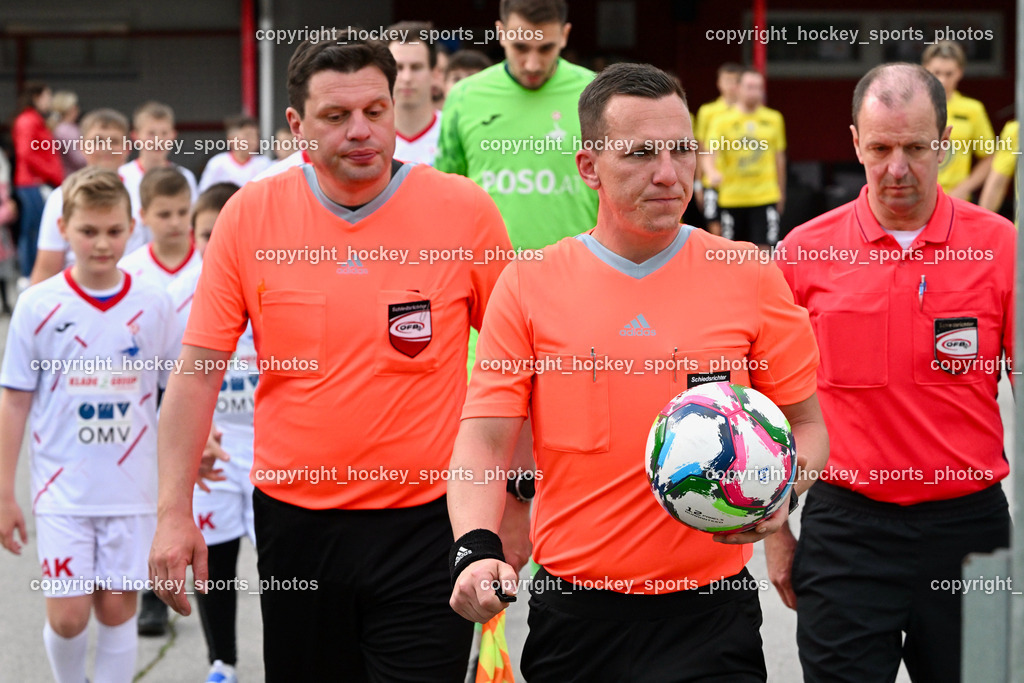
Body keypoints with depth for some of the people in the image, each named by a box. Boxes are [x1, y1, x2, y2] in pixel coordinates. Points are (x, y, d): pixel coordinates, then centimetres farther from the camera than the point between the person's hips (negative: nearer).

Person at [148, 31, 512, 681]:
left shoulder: (464, 209, -6)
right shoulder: (249, 216, -2)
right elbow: (197, 374, 1)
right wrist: (175, 513, -6)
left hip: (424, 523, -2)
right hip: (295, 522, 2)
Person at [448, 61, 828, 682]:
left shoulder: (751, 277, 0)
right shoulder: (527, 285, -1)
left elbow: (807, 425, 7)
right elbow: (485, 442, -2)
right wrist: (476, 550, -19)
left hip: (707, 614, -1)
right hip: (572, 618, 1)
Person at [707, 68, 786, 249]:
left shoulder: (774, 119, 8)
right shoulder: (722, 120, -1)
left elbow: (779, 158, 16)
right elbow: (711, 153, -11)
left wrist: (781, 192, 19)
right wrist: (712, 172, -33)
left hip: (765, 198, 1)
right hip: (732, 198, -1)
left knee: (764, 248, -7)